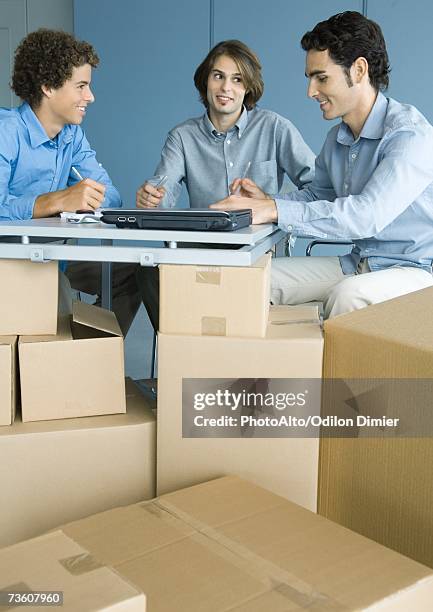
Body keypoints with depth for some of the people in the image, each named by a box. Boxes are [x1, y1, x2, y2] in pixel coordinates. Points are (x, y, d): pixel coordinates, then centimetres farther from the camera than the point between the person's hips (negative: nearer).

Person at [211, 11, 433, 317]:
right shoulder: (336, 139, 9)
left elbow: (368, 215, -31)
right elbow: (317, 196, 22)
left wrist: (274, 210, -34)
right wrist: (266, 200, 1)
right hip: (358, 265, 8)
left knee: (349, 294, -38)